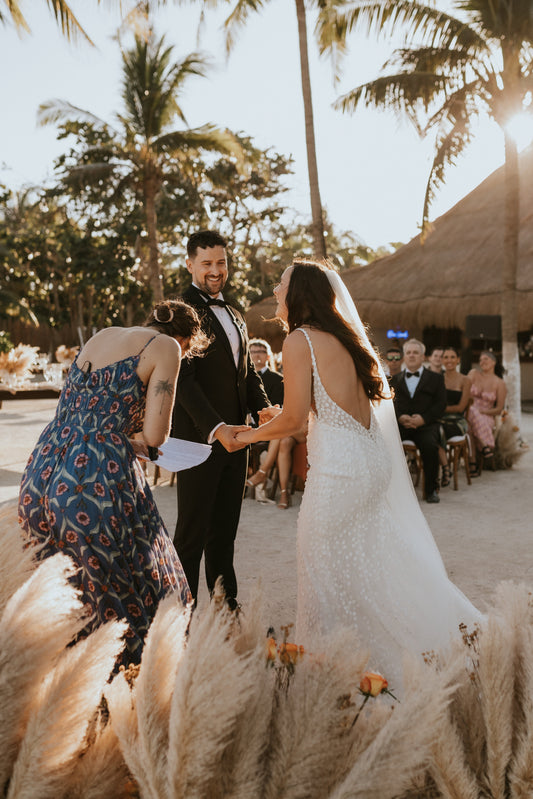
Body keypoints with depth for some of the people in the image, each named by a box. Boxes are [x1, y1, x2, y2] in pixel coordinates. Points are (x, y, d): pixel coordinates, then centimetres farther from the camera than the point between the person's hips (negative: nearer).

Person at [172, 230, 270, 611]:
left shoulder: (235, 316, 17)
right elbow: (183, 379, -17)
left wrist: (266, 410, 1)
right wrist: (216, 428, -27)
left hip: (234, 437, 7)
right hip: (199, 437, -7)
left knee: (225, 530, 16)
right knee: (192, 533, 2)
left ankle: (226, 605, 27)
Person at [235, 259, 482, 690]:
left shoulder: (300, 340, -11)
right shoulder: (343, 337, 15)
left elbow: (293, 419, -14)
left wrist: (249, 435, 3)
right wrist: (281, 416, 23)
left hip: (338, 467, -9)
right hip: (372, 460, 9)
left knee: (328, 573, 5)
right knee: (368, 566, 20)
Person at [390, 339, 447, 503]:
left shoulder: (436, 379, 15)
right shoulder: (395, 380, 21)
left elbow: (440, 404, 4)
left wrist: (423, 418, -13)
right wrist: (400, 417, -13)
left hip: (425, 424, -2)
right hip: (400, 424, 2)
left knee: (430, 445, -33)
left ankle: (431, 489, -15)